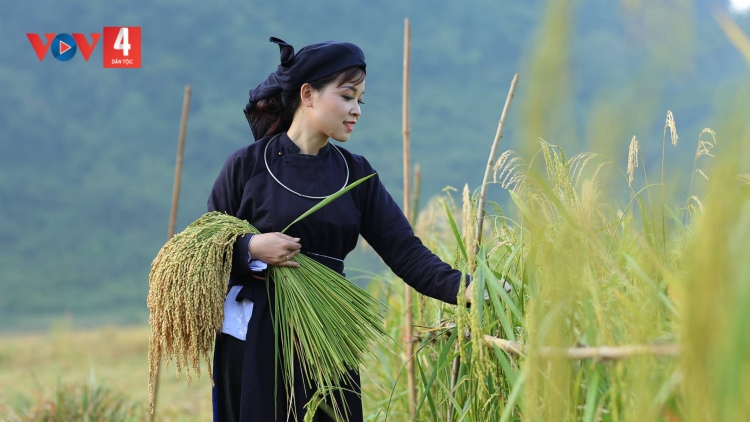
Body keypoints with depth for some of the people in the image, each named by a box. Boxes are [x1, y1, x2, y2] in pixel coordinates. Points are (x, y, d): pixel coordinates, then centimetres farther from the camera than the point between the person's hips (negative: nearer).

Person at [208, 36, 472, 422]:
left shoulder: (355, 174, 5)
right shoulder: (246, 165, -3)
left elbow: (406, 253, -4)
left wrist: (464, 288, -18)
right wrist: (250, 250, -19)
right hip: (255, 341, -3)